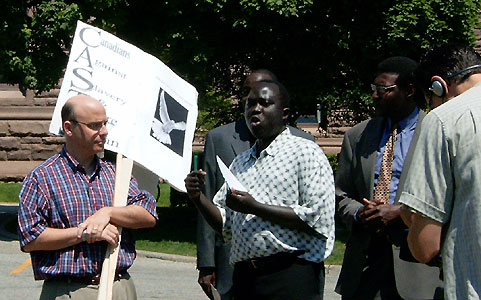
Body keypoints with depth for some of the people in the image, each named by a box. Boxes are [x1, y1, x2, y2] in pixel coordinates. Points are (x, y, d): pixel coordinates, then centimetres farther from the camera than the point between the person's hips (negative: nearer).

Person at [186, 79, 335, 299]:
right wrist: (198, 198, 3)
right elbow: (226, 225, 20)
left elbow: (319, 220, -12)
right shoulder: (240, 162, 20)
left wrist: (255, 208, -13)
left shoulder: (306, 152, -1)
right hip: (244, 279, 6)